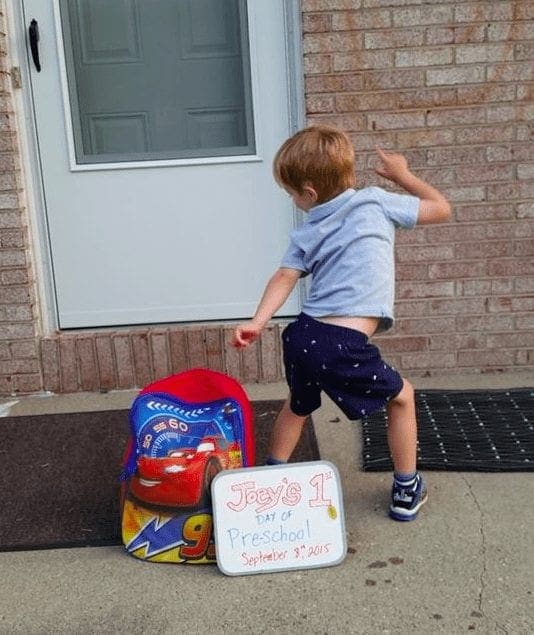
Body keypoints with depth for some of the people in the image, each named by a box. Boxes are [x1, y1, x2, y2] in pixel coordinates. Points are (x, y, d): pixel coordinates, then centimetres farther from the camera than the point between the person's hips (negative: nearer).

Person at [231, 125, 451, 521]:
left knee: (299, 404, 33)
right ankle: (407, 492, 30)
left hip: (303, 336, 4)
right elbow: (441, 208, 12)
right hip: (345, 347, -4)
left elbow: (285, 279, 0)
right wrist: (402, 175, 24)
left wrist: (256, 323, -7)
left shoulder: (306, 234, 12)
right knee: (401, 396, 22)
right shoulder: (376, 202, 4)